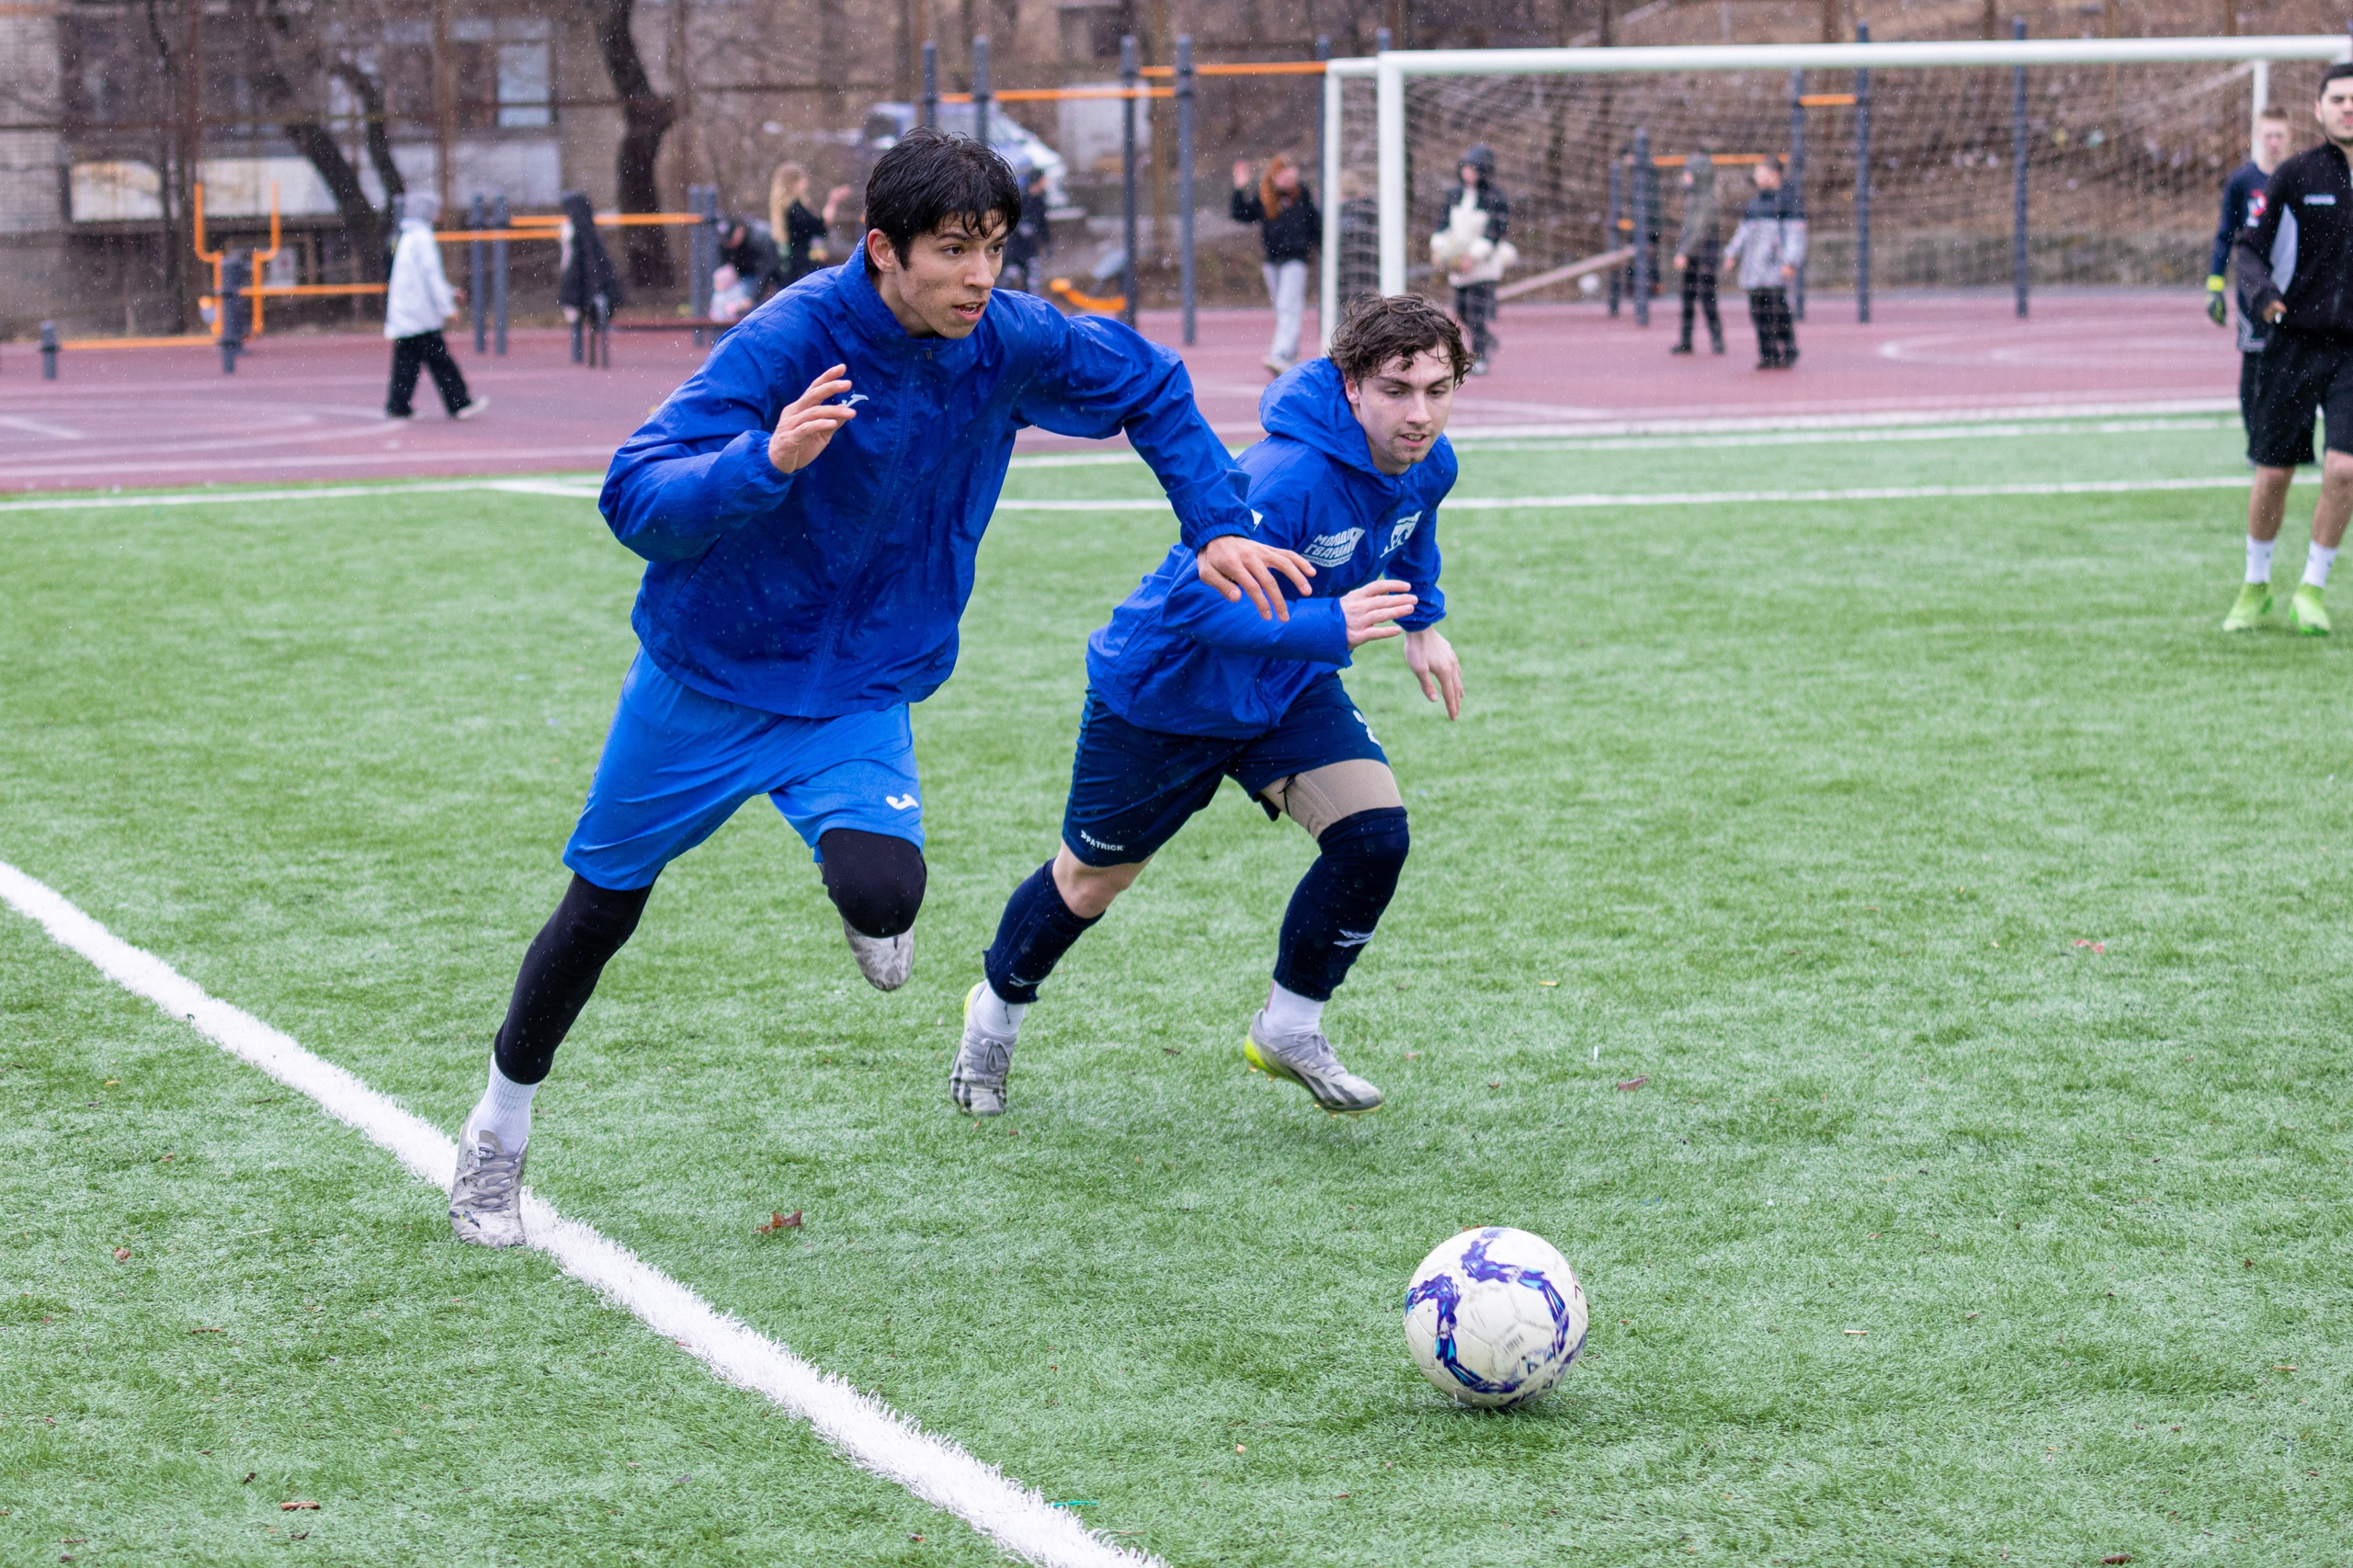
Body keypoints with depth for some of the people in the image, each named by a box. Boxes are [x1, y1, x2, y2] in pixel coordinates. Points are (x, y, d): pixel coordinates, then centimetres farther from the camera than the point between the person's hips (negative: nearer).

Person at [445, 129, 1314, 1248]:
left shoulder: (1009, 344, -13)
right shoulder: (789, 341, -26)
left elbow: (1151, 388, 8)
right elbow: (636, 503, -31)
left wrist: (1218, 525, -1)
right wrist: (767, 459, -47)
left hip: (863, 689, 2)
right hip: (706, 678, -2)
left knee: (884, 895, -27)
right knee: (602, 907, 13)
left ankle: (862, 905, 13)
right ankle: (499, 1131, 37)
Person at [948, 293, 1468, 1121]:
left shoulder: (1427, 466, -12)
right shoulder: (1287, 477, -38)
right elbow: (1199, 598, -44)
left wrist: (1422, 623, 21)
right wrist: (1329, 624, -53)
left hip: (1293, 687, 6)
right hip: (1164, 690, -6)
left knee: (1375, 834, -16)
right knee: (1088, 884, 12)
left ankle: (1288, 1028, 6)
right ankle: (996, 1008, 43)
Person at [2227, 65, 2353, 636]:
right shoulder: (2294, 176, -2)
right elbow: (2248, 247, -1)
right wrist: (2261, 291, -20)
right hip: (2293, 345, -1)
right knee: (2272, 473, 3)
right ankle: (2256, 586, 25)